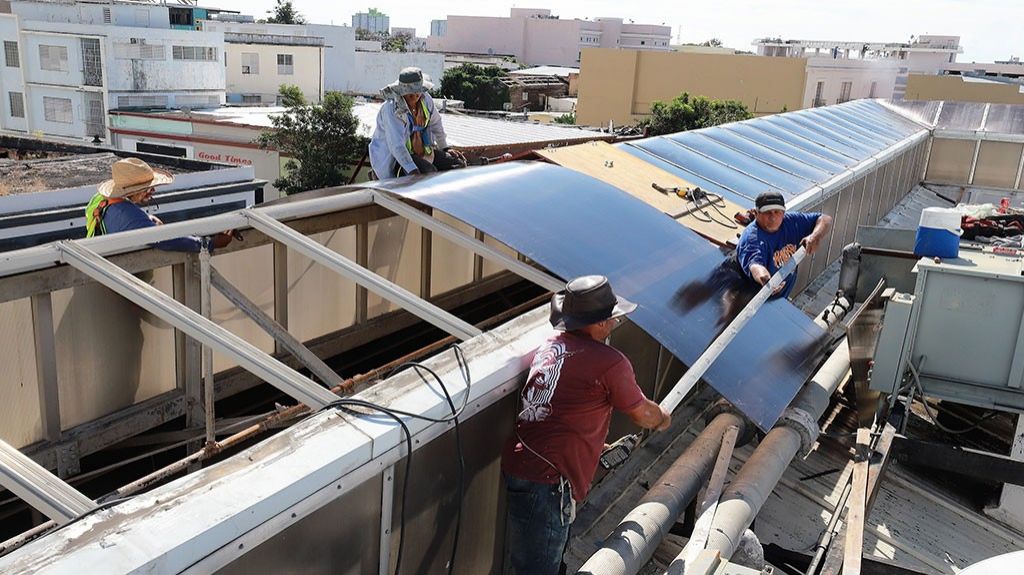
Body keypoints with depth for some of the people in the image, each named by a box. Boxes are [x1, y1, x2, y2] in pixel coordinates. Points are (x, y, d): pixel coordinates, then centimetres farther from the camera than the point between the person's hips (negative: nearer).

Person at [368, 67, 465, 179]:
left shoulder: (426, 99, -2)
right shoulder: (391, 108, -23)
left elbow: (436, 123, 17)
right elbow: (396, 145, -32)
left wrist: (445, 149, 18)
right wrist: (413, 171, -40)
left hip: (423, 150, 8)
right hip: (393, 157, -8)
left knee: (459, 163, -3)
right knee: (429, 172, -33)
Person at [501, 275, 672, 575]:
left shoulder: (547, 348, 12)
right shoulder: (609, 362, -11)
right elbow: (643, 414, 6)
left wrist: (598, 445, 37)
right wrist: (662, 418, 29)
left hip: (517, 467, 8)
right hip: (547, 480, -8)